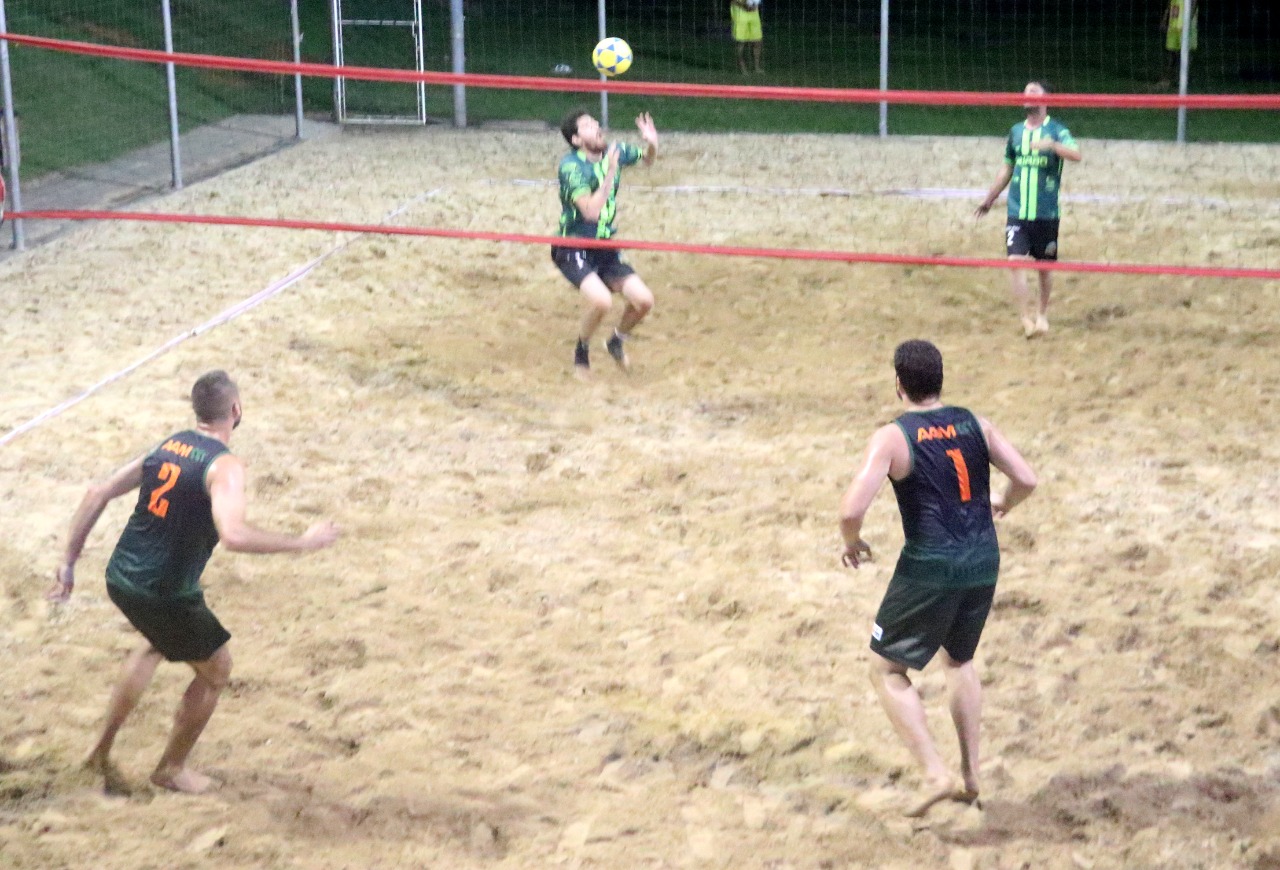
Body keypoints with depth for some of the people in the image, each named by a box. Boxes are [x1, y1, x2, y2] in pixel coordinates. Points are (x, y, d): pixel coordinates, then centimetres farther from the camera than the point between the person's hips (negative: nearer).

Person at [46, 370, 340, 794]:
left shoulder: (167, 446, 7)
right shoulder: (224, 466, -17)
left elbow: (97, 495, 8)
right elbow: (233, 535, -34)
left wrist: (69, 562, 13)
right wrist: (301, 542, -23)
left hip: (120, 577, 8)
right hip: (164, 595, -8)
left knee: (156, 643, 37)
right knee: (215, 670, 18)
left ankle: (102, 750, 37)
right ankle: (171, 769, 32)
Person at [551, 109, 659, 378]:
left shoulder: (614, 152, -2)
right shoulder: (571, 166, -21)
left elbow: (647, 160, 19)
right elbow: (590, 211, -31)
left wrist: (652, 143, -4)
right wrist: (611, 172, -33)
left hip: (605, 249, 6)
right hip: (573, 251, -6)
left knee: (643, 300, -6)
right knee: (601, 301, -30)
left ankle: (616, 343, 24)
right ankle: (582, 352, 0)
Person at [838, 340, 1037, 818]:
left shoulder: (893, 437, -11)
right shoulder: (974, 424, 3)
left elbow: (851, 509, -19)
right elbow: (1026, 479, 1)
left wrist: (851, 543, 2)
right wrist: (1002, 504, 22)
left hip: (929, 568, -6)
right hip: (983, 563, 6)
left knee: (887, 669, 10)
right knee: (960, 661, 28)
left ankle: (936, 774, 0)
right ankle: (970, 774, 27)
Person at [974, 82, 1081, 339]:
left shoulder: (1056, 130, -2)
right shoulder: (1016, 132, 10)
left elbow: (1076, 155, -20)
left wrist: (1051, 145, -37)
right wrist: (989, 200, 26)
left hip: (1046, 214, -2)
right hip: (1017, 212, 2)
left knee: (1045, 265, 8)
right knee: (1016, 261, -13)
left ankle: (1042, 313, 27)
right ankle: (1027, 318, -15)